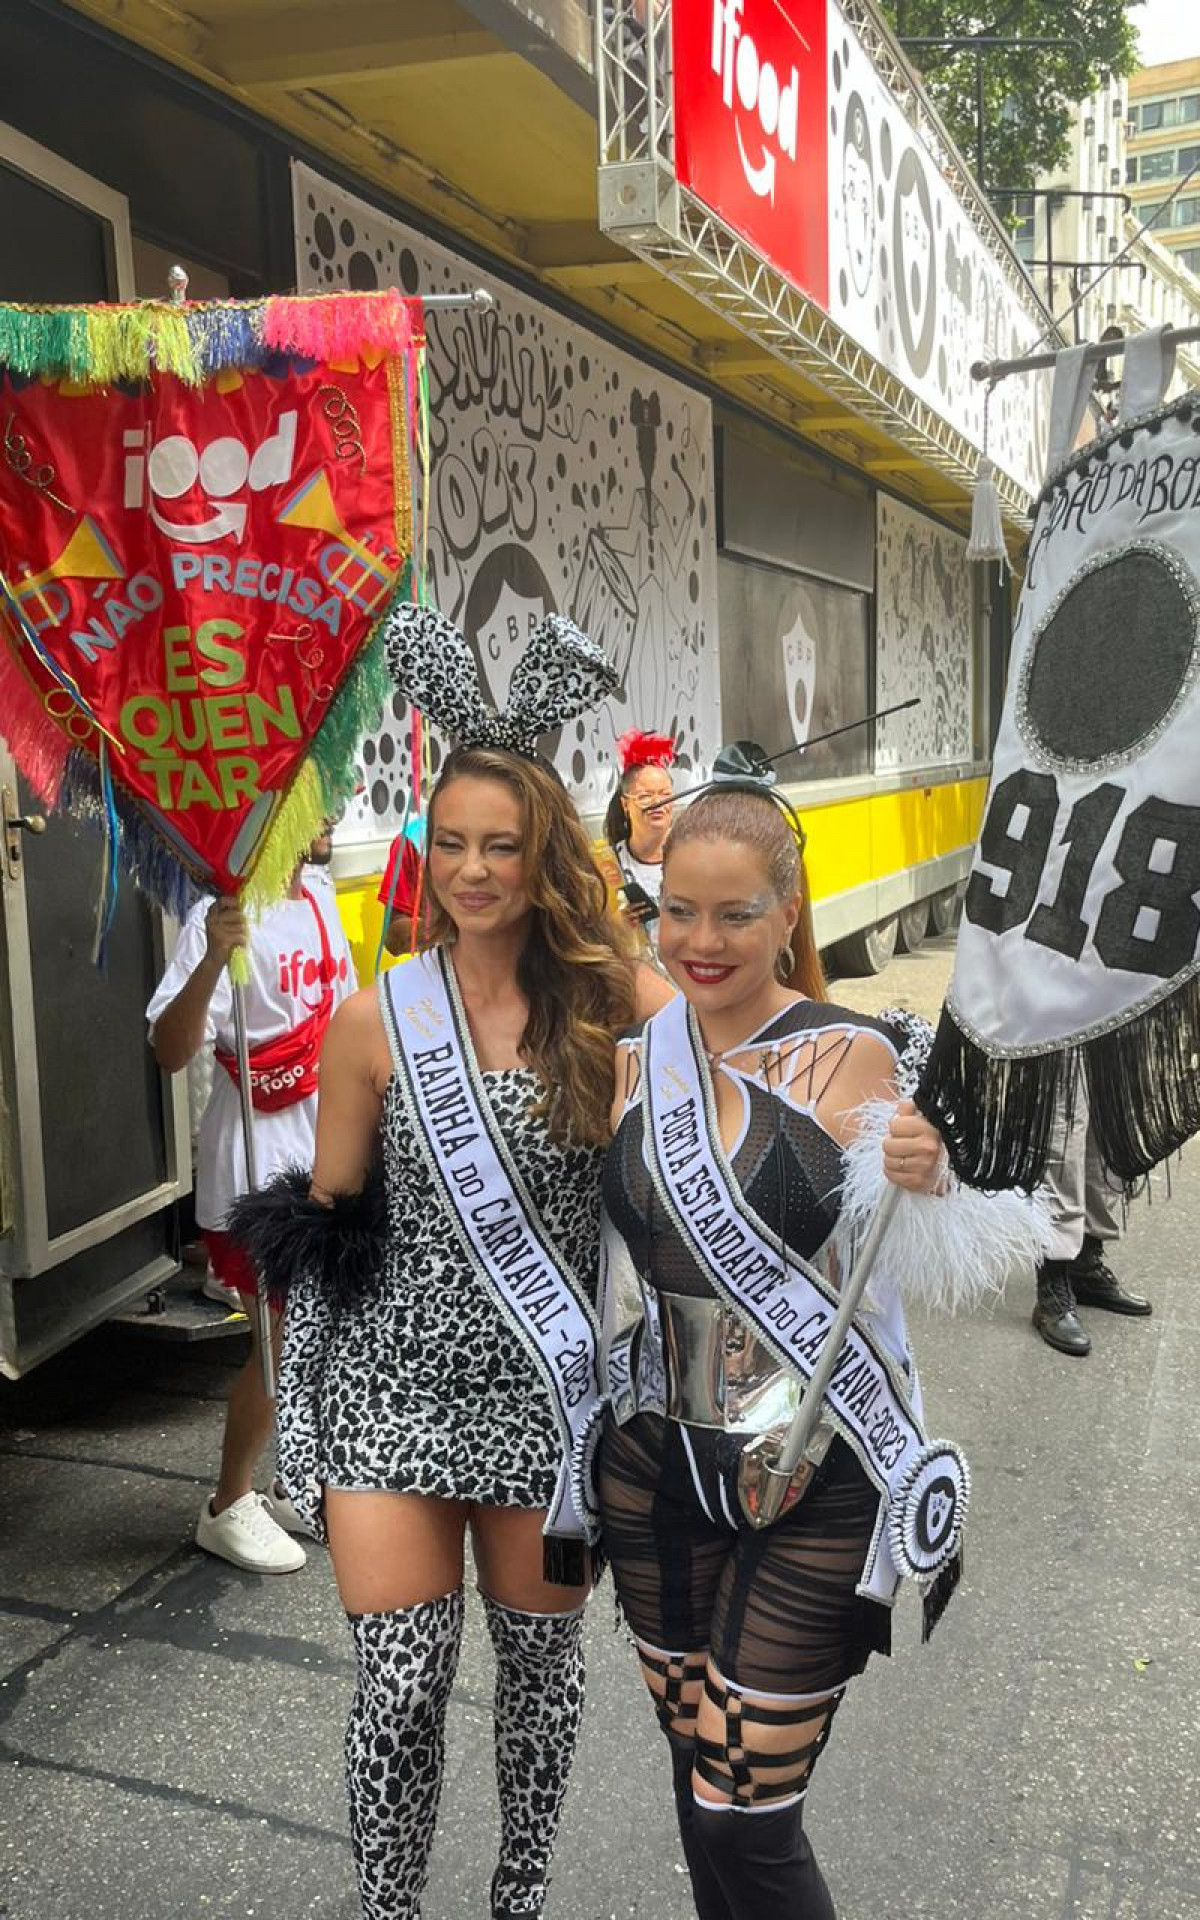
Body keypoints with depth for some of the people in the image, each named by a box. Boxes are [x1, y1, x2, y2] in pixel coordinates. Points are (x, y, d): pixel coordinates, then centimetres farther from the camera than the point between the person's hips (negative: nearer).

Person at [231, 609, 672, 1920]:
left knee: (540, 1664, 17)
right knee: (401, 1688, 4)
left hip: (546, 1398, 1)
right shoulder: (377, 1018, -5)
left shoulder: (612, 999, -7)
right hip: (396, 1388, 0)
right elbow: (327, 1210, 5)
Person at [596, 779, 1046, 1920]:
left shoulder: (851, 1059, -11)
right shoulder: (634, 1064, 0)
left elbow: (911, 1265, -3)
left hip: (816, 1485, -4)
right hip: (656, 1470, 4)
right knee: (697, 1781, 20)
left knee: (746, 1824, 1)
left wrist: (924, 1184, -23)